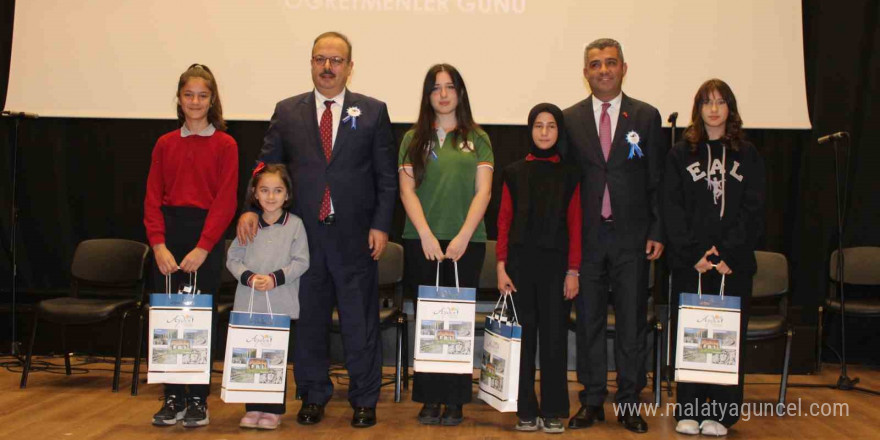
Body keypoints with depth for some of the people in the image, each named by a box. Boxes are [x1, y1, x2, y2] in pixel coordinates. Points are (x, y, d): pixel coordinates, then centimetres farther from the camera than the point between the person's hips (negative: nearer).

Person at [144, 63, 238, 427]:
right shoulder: (165, 144, 9)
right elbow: (152, 198, 5)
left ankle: (198, 401, 12)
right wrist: (159, 244, -8)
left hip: (206, 236, -3)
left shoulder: (224, 145, -1)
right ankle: (173, 398, 14)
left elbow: (225, 202, -7)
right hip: (167, 234, 3)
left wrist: (202, 248, -14)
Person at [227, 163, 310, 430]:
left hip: (282, 305, -2)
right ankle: (253, 408, 17)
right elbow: (233, 258, 7)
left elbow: (301, 262, -3)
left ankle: (274, 409, 13)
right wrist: (248, 277, -10)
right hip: (249, 303, 2)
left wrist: (276, 277, -15)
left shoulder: (295, 224, 0)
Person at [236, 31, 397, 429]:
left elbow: (387, 176, 2)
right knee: (308, 320, 11)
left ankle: (364, 400, 20)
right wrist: (251, 208, -7)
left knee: (360, 321, 6)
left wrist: (380, 226, -6)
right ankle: (313, 396, 27)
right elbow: (266, 167, 8)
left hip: (355, 236, -1)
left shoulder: (373, 111, 3)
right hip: (303, 234, 2)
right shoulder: (287, 112, 6)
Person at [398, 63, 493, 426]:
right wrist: (426, 235, -8)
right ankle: (429, 399, 9)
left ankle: (454, 401, 8)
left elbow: (483, 191, 1)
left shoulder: (477, 139, 9)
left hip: (466, 242, 0)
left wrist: (463, 236, -10)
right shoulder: (413, 138, 10)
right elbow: (407, 190, 3)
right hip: (422, 242, 1)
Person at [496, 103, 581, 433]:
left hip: (556, 263, 0)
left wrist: (573, 271, -4)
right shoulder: (514, 173, 7)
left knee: (554, 337, 3)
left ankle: (553, 411, 13)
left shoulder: (569, 174, 6)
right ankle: (526, 411, 13)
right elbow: (504, 221, 4)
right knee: (522, 335, 3)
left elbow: (575, 224, 2)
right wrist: (501, 266, -4)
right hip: (521, 262, 1)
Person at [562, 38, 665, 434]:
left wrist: (657, 232, -2)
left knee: (631, 322, 4)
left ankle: (629, 403, 16)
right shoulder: (570, 119, 7)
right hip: (586, 237, 1)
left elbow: (657, 179, 4)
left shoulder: (646, 116, 6)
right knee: (588, 320, 7)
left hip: (631, 237, 0)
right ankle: (592, 401, 18)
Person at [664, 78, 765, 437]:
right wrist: (695, 253, -11)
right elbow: (672, 209, 0)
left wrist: (728, 253, -11)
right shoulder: (680, 154, 7)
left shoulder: (747, 155, 9)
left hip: (734, 263, 1)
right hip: (689, 262, 0)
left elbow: (753, 210, 1)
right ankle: (688, 411, 10)